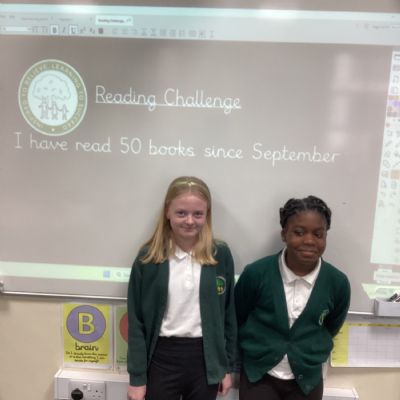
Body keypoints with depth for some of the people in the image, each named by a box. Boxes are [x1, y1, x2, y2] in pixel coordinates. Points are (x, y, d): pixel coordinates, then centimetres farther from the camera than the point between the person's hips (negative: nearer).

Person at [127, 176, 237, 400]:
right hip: (162, 358, -1)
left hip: (206, 359, 2)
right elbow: (136, 322, -4)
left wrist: (228, 366, 6)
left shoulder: (221, 255, -5)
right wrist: (137, 377, -3)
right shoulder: (148, 259, -8)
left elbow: (229, 315, 2)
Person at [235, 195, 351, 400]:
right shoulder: (256, 273, -17)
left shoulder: (338, 283, -11)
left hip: (307, 380, 2)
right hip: (258, 376, -1)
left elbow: (331, 328, 8)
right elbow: (236, 321, 0)